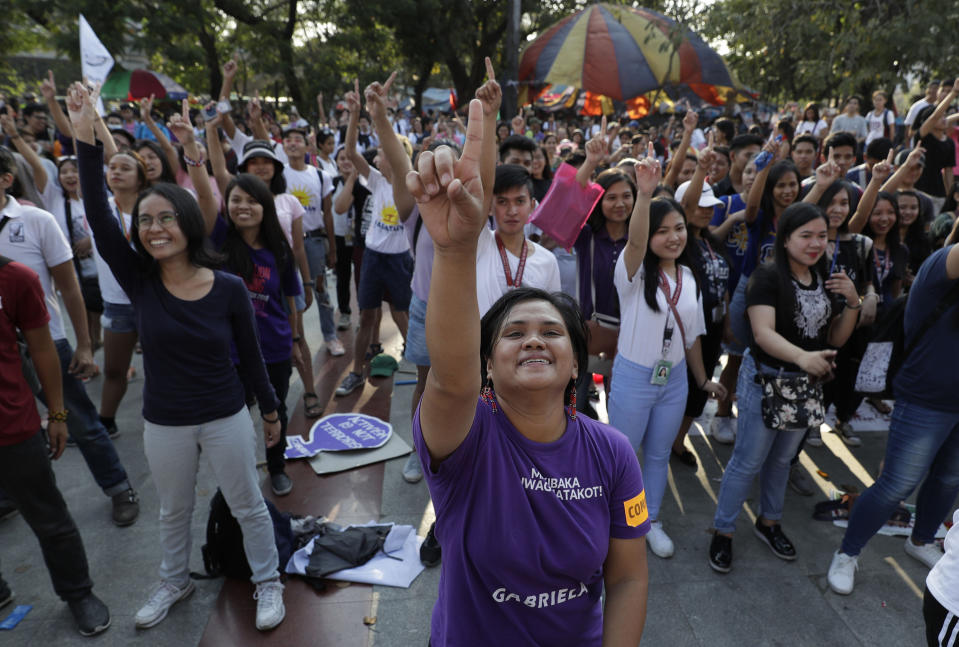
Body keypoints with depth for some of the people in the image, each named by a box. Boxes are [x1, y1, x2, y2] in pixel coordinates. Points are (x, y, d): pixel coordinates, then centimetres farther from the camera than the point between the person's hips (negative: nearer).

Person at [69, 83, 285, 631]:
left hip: (226, 416, -2)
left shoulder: (229, 288, -14)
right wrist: (87, 141, -27)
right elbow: (98, 217, -20)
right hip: (164, 422, 3)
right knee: (174, 511, 24)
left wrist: (271, 409, 2)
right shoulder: (139, 281, -9)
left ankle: (268, 580, 35)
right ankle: (175, 581, 49)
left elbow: (250, 355, -5)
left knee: (248, 505, 14)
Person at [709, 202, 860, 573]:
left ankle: (768, 522, 40)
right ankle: (723, 531, 18)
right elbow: (763, 332, -29)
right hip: (765, 380, -6)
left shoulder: (825, 280, 4)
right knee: (748, 461, 2)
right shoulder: (768, 277, -16)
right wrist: (802, 356, -46)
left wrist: (852, 303, -8)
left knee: (782, 459, 21)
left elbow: (836, 339, 8)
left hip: (808, 384, 7)